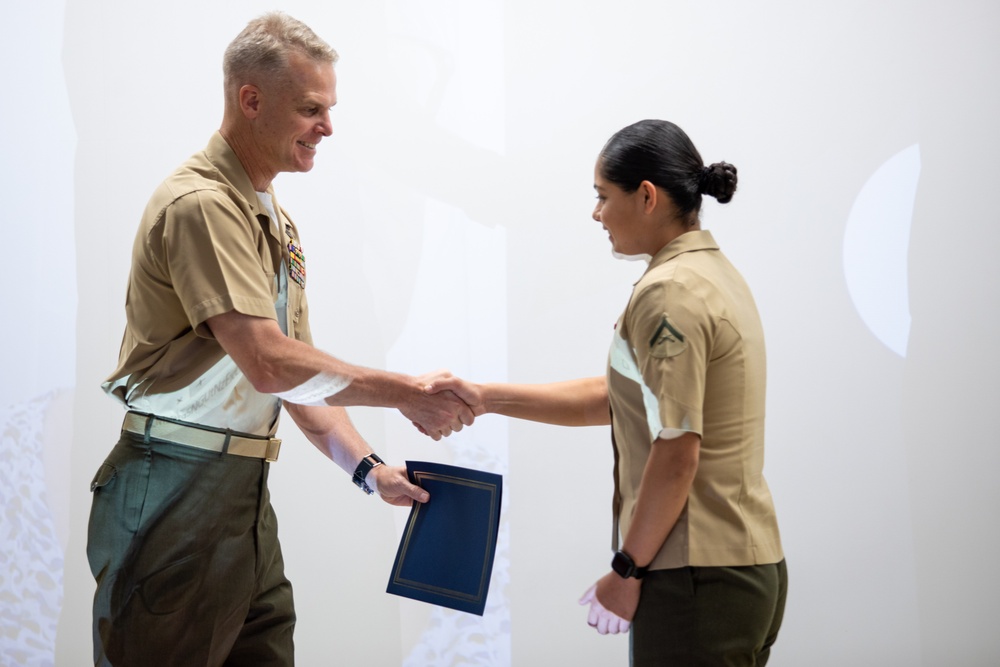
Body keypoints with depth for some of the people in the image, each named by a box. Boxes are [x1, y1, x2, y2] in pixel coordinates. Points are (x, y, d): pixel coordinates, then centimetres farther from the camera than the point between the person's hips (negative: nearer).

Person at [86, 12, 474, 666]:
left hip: (246, 490, 9)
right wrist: (407, 393, -15)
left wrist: (369, 468, 8)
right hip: (178, 493, -9)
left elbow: (303, 374, 19)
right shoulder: (202, 204, -15)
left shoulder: (278, 223, 17)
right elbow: (270, 366, -23)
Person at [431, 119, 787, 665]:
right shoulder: (716, 273, 15)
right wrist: (486, 398, 14)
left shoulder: (668, 293, -16)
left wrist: (627, 570, -11)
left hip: (699, 579, -9)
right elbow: (615, 397, 17)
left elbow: (676, 456, -20)